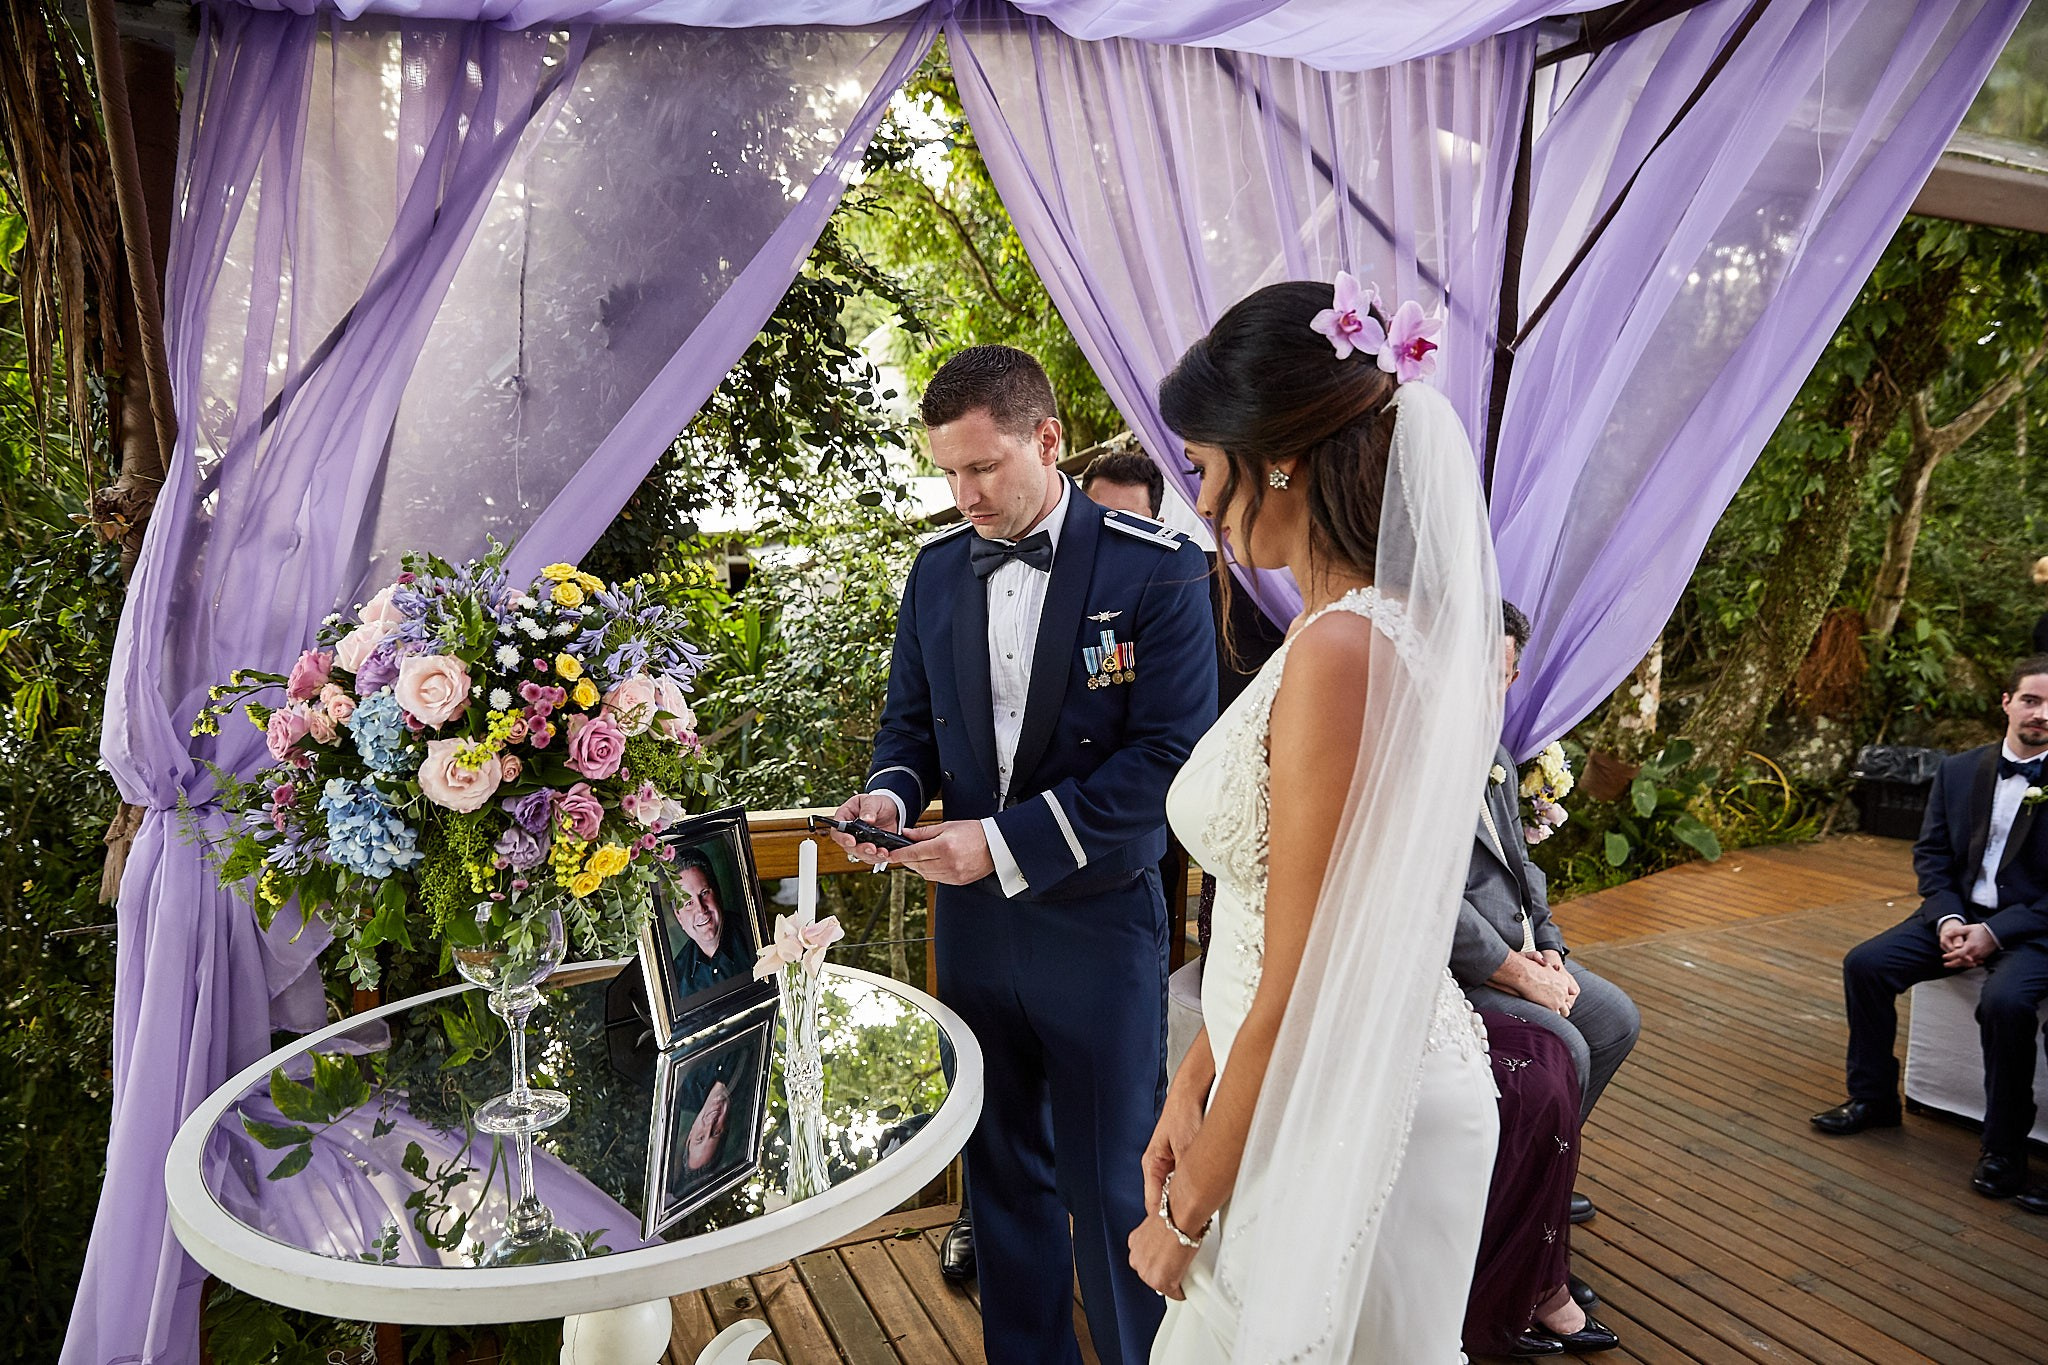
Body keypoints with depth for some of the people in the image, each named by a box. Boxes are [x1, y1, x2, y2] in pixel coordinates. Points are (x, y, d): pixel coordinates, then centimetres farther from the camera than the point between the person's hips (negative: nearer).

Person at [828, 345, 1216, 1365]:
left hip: (1098, 924, -5)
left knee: (1110, 1184, 8)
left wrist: (1009, 841, -21)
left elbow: (1170, 756, -16)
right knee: (1001, 1167, 19)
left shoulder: (1155, 570, -12)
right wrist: (891, 792, -9)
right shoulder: (936, 570, 4)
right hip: (971, 918, 5)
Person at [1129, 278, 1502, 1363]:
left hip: (1347, 1119, -8)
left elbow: (1299, 998, -22)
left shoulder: (1339, 651, -26)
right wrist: (1195, 1083, 9)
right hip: (1380, 1089, 8)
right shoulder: (1394, 624, 4)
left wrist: (1187, 1211, -10)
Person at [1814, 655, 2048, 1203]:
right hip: (1958, 914, 5)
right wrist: (1948, 919, -8)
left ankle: (2004, 1145, -11)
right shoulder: (1957, 770, 6)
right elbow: (1930, 852, 8)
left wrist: (1996, 932, -19)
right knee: (1865, 963, -12)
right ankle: (1873, 1097, 5)